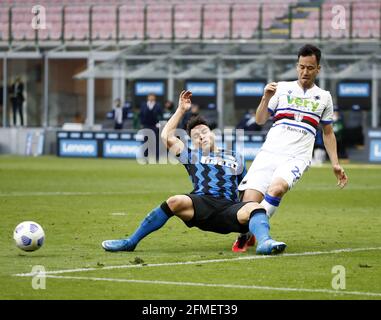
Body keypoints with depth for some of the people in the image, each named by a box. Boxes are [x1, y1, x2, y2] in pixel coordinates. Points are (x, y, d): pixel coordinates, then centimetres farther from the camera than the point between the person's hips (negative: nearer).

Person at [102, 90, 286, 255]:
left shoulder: (235, 159, 31)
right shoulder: (192, 156, 28)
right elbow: (166, 137, 20)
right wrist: (181, 110, 24)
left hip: (230, 209, 1)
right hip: (201, 203, -1)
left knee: (254, 207, -32)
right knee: (175, 202, -32)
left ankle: (264, 242, -62)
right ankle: (130, 242, -26)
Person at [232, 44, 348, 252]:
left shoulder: (324, 97, 15)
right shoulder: (282, 88, 13)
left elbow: (328, 133, 24)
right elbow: (260, 120, 10)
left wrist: (335, 164, 17)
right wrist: (266, 98, -7)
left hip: (297, 157, -1)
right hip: (269, 152, 1)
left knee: (276, 188, -34)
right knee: (250, 200, -17)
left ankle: (251, 232, -21)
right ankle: (244, 236, 13)